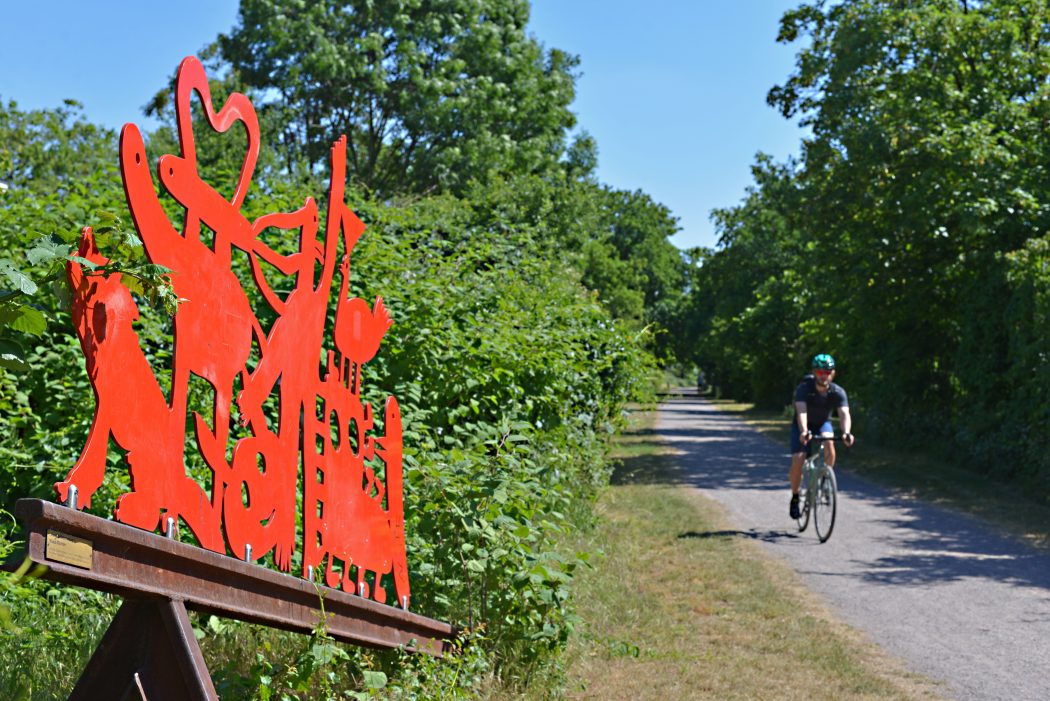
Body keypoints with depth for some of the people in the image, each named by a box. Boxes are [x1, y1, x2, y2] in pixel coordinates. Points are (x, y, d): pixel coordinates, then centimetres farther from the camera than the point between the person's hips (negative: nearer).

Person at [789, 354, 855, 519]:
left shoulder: (838, 392, -21)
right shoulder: (803, 389, -27)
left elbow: (844, 414, -35)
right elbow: (801, 412, -41)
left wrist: (846, 432, -56)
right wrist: (804, 431, -60)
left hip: (823, 424, 2)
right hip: (802, 426, -1)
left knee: (829, 443, -32)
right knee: (798, 460, -20)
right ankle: (795, 497, 3)